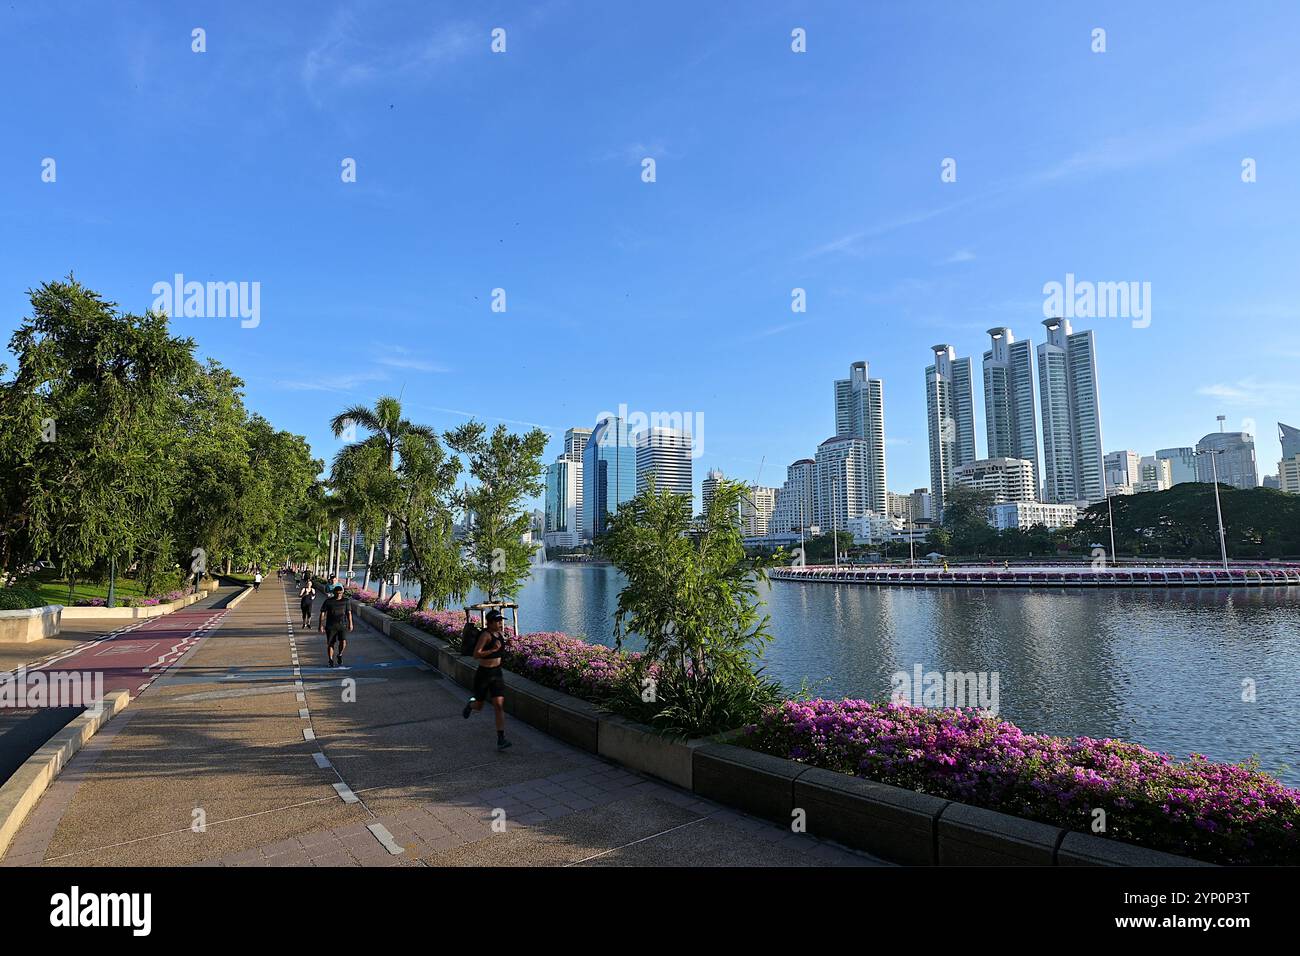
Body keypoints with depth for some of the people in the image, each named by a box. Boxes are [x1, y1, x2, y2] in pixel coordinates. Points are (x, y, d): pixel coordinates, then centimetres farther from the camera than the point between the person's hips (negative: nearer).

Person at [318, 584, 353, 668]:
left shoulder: (345, 601, 6)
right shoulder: (328, 601, 0)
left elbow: (348, 613, 10)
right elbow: (322, 613, 1)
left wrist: (350, 624, 6)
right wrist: (320, 625, -4)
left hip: (342, 625, 0)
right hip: (331, 626, 0)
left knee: (343, 642, -14)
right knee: (330, 643, 4)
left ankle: (340, 655, 13)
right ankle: (330, 661, 19)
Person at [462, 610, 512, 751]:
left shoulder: (500, 634, 4)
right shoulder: (486, 635, -18)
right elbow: (476, 655, -24)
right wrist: (492, 650, -30)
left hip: (497, 674, 5)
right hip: (483, 674, -5)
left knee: (499, 706, -7)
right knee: (479, 706, 13)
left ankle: (501, 740, -8)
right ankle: (471, 704, 51)